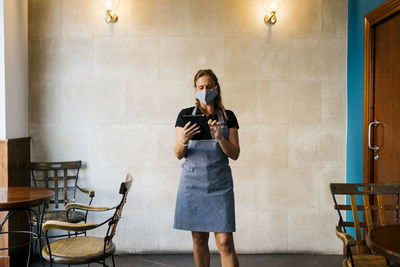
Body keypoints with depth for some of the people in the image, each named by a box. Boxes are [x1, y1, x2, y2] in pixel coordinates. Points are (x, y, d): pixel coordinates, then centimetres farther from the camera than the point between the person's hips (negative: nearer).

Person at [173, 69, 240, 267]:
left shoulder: (227, 116, 7)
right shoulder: (185, 115, 6)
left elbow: (235, 154, 1)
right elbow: (178, 154, 2)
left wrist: (219, 138, -17)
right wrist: (184, 140, -20)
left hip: (220, 183, 0)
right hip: (193, 182, 1)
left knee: (225, 242, -6)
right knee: (199, 238, 8)